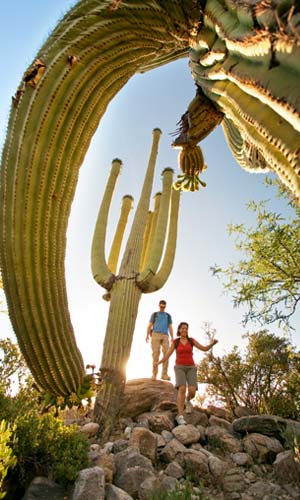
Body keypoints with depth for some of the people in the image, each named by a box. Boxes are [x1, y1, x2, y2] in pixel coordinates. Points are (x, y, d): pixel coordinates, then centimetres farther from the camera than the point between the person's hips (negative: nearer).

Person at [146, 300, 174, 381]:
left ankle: (164, 374, -17)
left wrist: (172, 338, -1)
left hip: (165, 336, 2)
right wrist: (147, 335, -7)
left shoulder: (168, 316, 22)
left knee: (166, 353, -15)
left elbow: (170, 328, 14)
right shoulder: (154, 314, 17)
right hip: (156, 334, -2)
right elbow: (149, 326, 9)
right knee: (156, 353, -15)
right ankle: (154, 374, -14)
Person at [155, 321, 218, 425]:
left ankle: (187, 401, 18)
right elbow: (167, 355, 3)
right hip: (180, 368, -1)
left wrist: (213, 343, -17)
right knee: (182, 389, -25)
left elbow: (205, 349, 3)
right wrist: (159, 362, -14)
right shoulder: (175, 342, 5)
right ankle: (180, 416, -21)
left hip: (190, 368, 2)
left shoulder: (191, 340, 7)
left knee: (192, 391, -18)